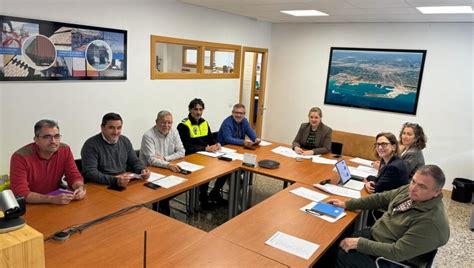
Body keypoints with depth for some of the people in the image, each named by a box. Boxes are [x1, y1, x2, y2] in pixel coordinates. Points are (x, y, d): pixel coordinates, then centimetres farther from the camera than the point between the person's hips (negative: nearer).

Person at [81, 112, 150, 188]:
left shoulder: (125, 141, 9)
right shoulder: (91, 145, -10)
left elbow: (135, 161, 17)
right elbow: (89, 173, -19)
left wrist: (142, 170, -5)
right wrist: (115, 181, -30)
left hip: (125, 185, 6)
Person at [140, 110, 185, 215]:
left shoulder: (174, 132, 1)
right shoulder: (148, 136, -16)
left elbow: (181, 152, -1)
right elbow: (151, 160, -23)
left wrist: (164, 158, -14)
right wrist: (168, 164, -39)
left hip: (169, 169, 5)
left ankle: (164, 200, 6)